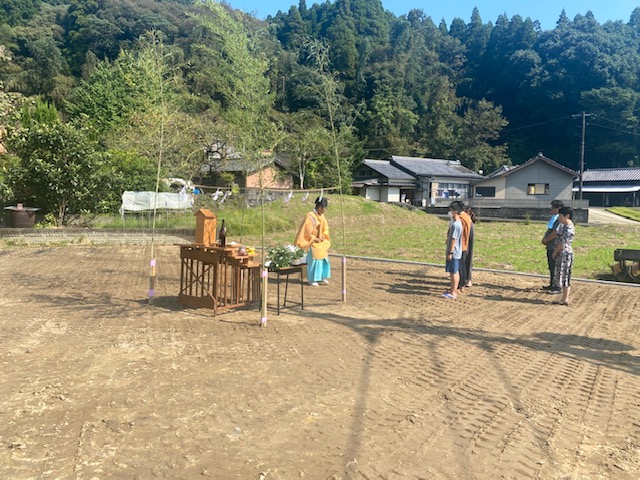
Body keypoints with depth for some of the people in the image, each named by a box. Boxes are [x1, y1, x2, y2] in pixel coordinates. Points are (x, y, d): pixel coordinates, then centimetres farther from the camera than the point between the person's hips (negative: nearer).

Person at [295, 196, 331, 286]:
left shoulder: (321, 216, 6)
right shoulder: (310, 216, -18)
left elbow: (325, 228, 17)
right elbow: (307, 231, -18)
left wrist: (323, 237, 1)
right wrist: (315, 239, -14)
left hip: (321, 242, 8)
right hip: (312, 242, -8)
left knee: (324, 258, 7)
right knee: (314, 260, -6)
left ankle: (322, 277, 19)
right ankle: (312, 280, 4)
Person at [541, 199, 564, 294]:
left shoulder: (560, 220, -18)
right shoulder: (553, 218, 14)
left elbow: (555, 234, -23)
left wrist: (546, 240, -9)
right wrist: (544, 239, 4)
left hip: (555, 248, -10)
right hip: (550, 247, 10)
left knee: (555, 268, -3)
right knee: (551, 267, 18)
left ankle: (557, 288, 4)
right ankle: (552, 285, 28)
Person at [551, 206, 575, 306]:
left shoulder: (569, 227, -18)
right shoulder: (564, 225, 13)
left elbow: (563, 243, -20)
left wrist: (555, 252, -10)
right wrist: (556, 252, 12)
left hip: (565, 253, -10)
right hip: (561, 253, 10)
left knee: (565, 275, -4)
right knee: (562, 276, 12)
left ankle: (565, 299, 3)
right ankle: (564, 298, 18)